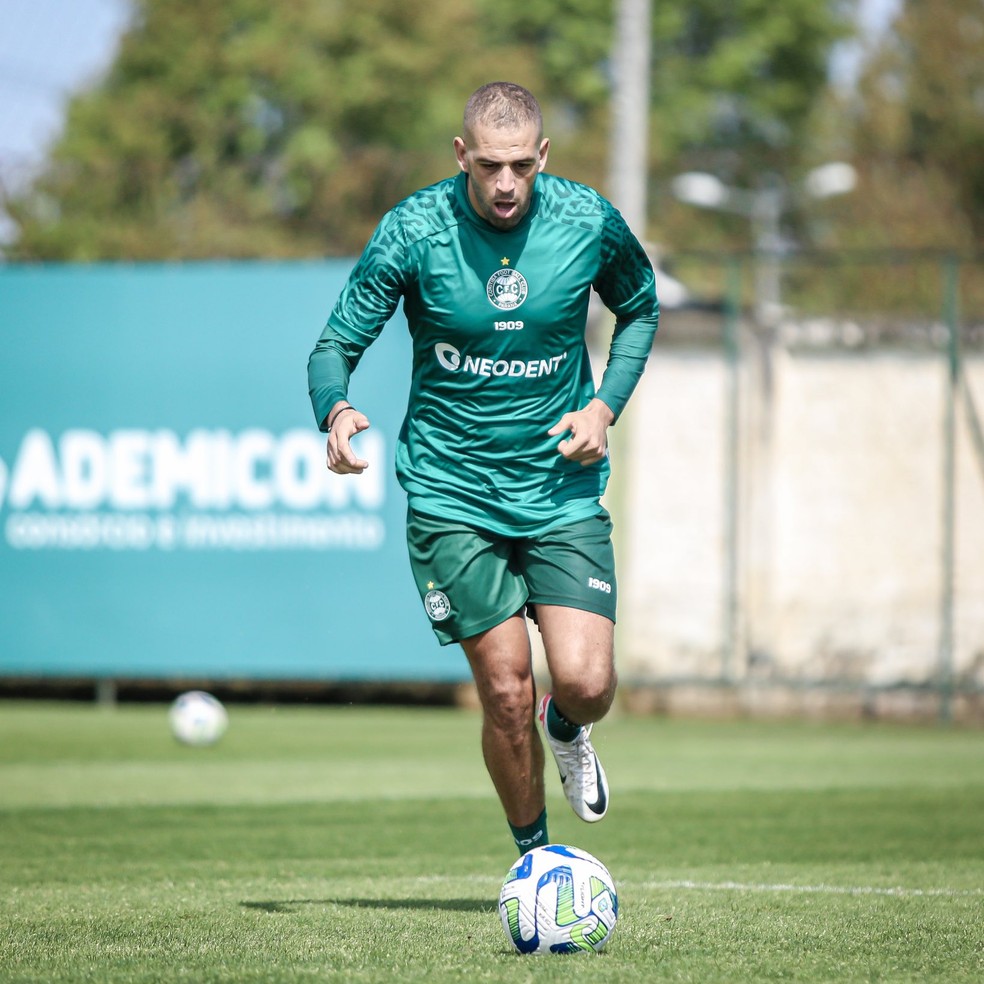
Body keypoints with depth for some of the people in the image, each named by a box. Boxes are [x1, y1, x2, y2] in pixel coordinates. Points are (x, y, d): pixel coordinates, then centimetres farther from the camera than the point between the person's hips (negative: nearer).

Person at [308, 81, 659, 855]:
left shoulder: (590, 222, -6)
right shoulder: (413, 230, -11)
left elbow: (640, 308, 13)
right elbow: (337, 343, -7)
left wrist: (606, 405, -2)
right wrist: (336, 412, -30)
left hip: (563, 491, 1)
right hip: (451, 493, -1)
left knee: (587, 684, -12)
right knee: (506, 690, -5)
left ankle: (566, 730, 27)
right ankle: (534, 855, 19)